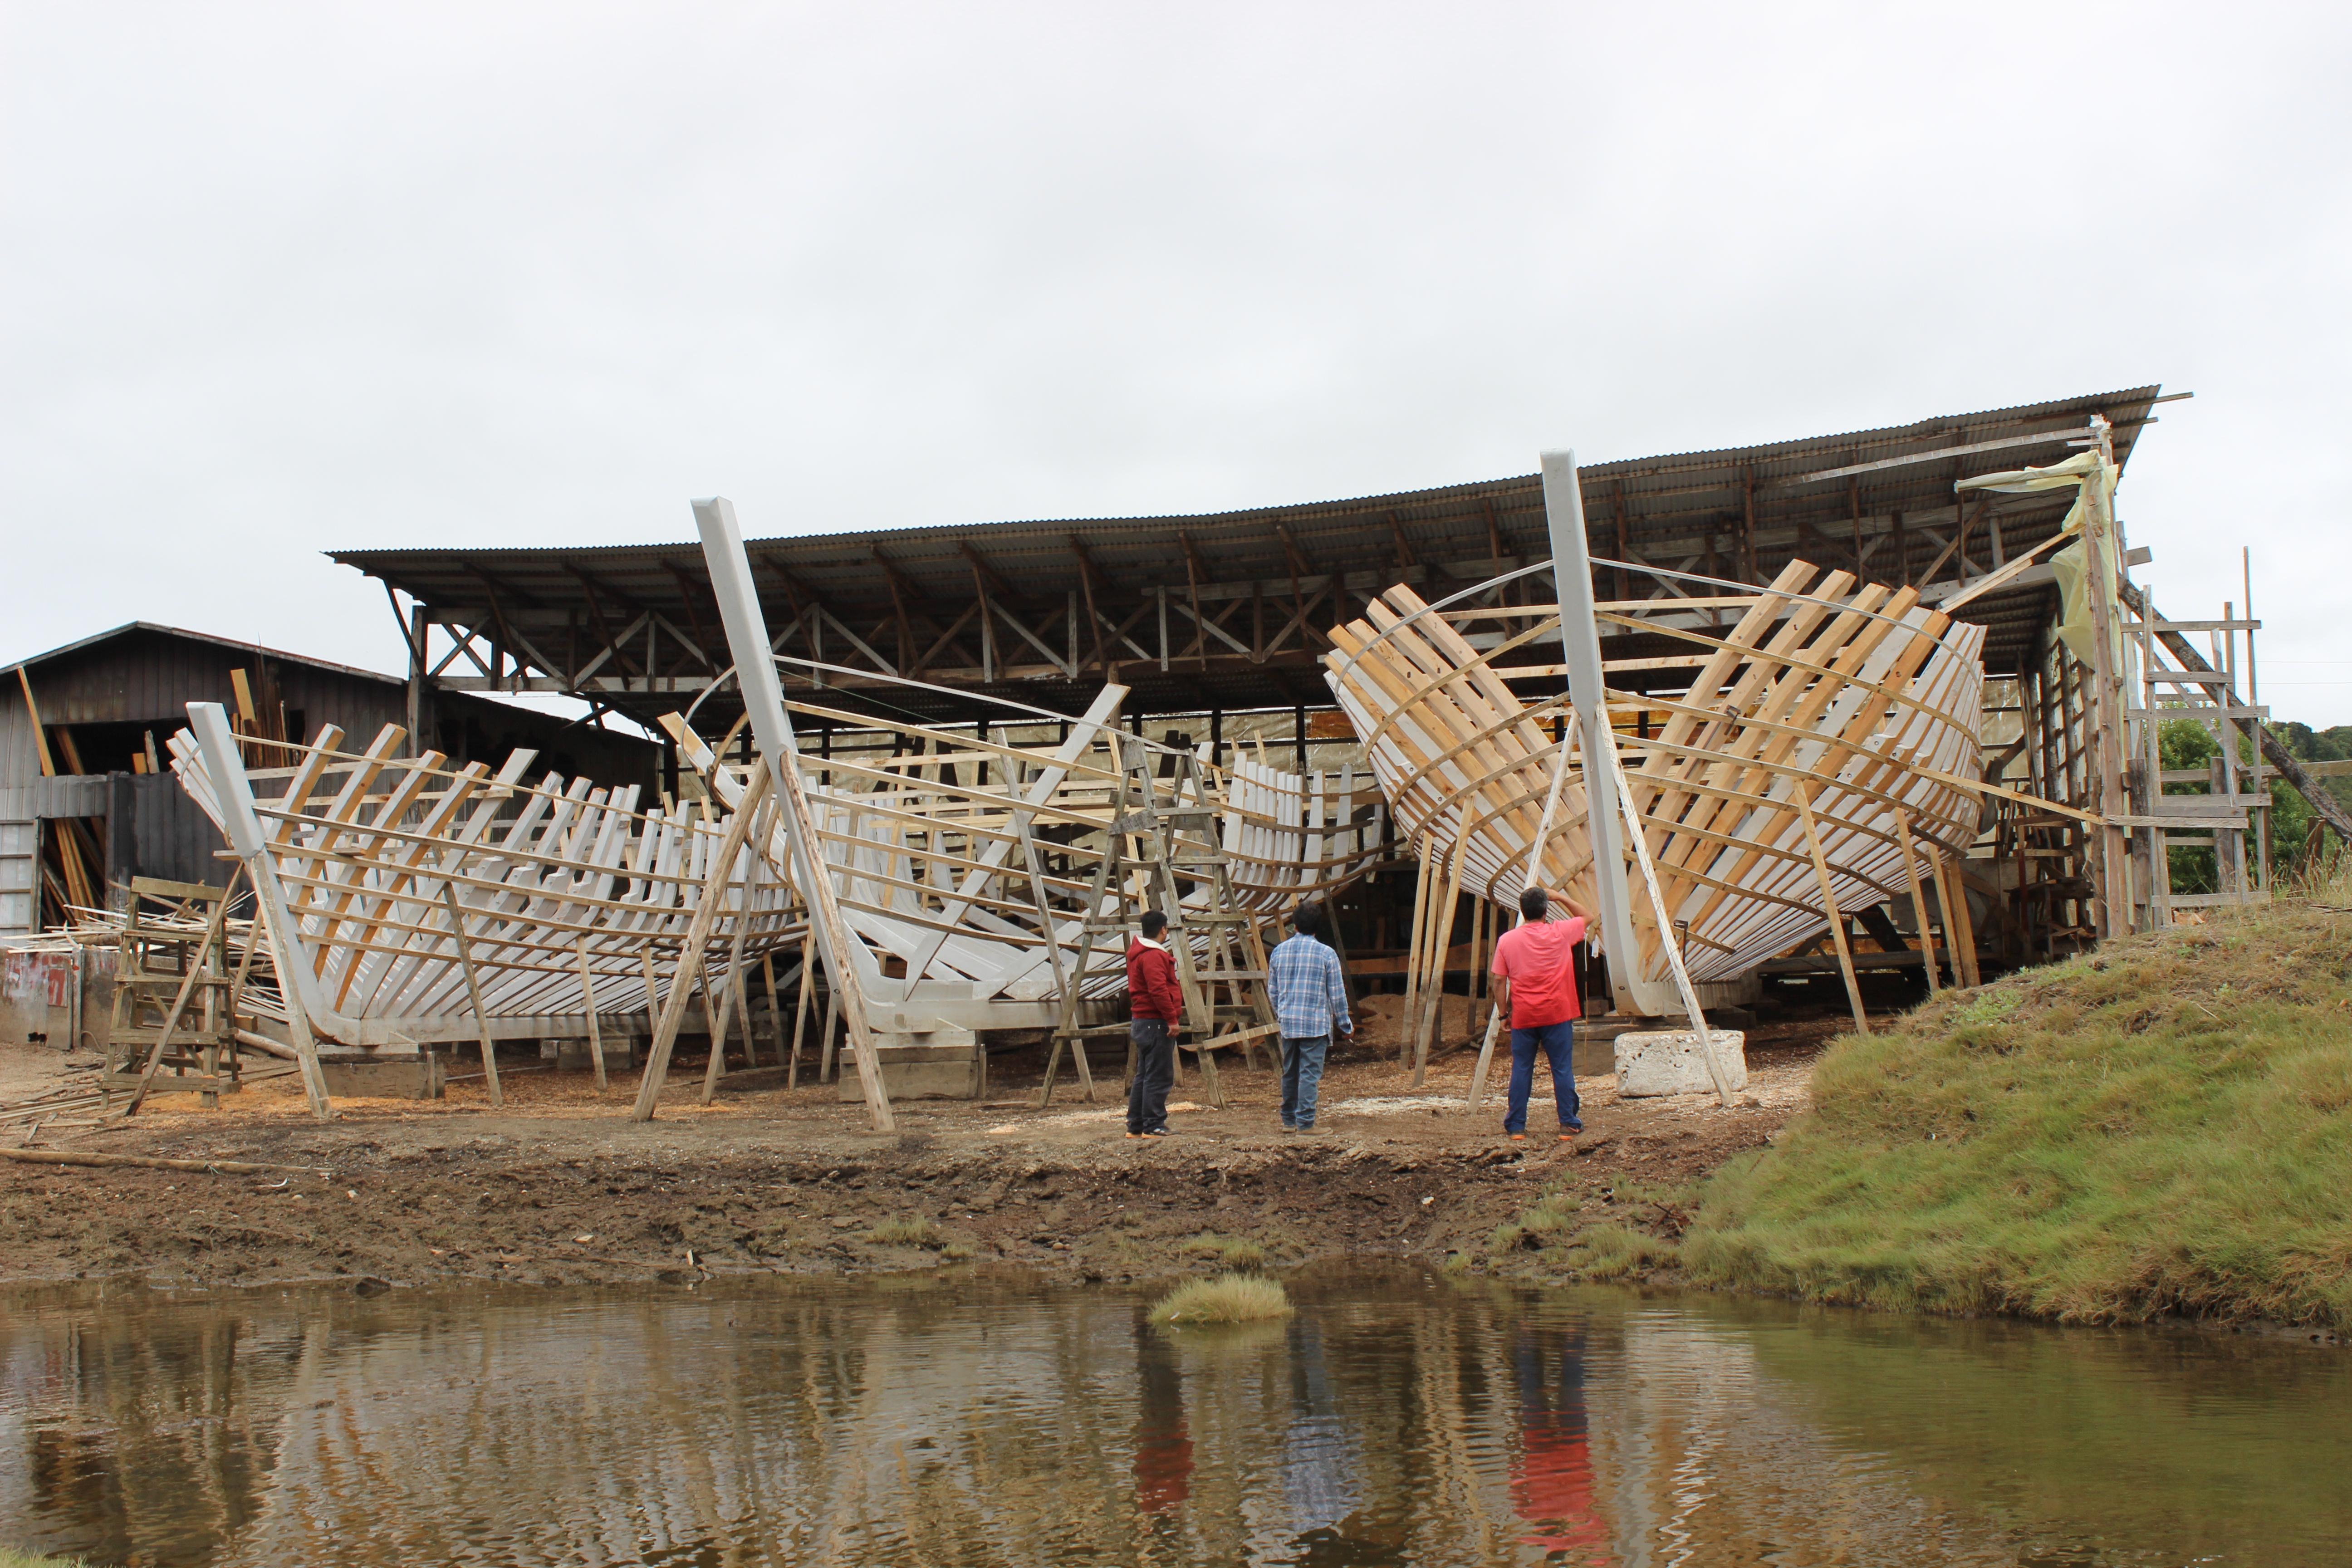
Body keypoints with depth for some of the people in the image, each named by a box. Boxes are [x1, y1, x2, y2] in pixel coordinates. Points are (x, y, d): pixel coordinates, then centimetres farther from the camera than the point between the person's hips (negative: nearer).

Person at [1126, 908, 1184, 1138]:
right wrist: (1172, 1019, -22)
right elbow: (1158, 990, -24)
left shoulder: (1138, 953, 16)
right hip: (1156, 1024, -11)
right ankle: (1153, 1126, -6)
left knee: (1143, 1076, 14)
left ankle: (1135, 1126, 17)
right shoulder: (1153, 956, -17)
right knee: (1159, 1077, -7)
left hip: (1142, 1022, 11)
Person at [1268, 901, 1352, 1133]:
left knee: (1290, 1072, 14)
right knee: (1309, 1073, -4)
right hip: (1316, 1023, -5)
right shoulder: (1326, 954, -7)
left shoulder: (1279, 951, 7)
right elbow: (1337, 994, -4)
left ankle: (1289, 1120, 20)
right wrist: (1345, 1024, 8)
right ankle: (1305, 1122, -7)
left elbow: (1273, 989, 15)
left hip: (1288, 1023, 5)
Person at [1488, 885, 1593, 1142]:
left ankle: (1516, 1127, 10)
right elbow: (1584, 915, 15)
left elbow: (1499, 981, 1)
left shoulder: (1507, 940, 0)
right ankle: (1569, 1125, 5)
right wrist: (1561, 897, 18)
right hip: (1557, 1015, -1)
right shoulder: (1560, 933, -3)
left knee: (1521, 1070, 7)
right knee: (1563, 1069, 4)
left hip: (1523, 1017, 1)